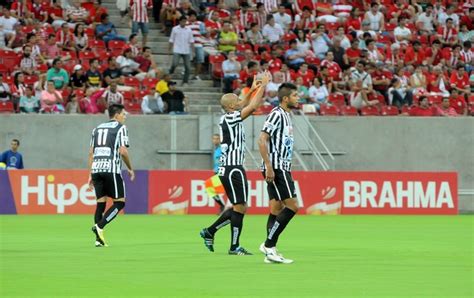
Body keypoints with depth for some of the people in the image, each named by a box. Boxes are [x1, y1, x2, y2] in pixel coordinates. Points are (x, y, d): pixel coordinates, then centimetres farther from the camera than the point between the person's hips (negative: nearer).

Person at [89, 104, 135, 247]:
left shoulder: (97, 129, 20)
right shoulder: (120, 128, 2)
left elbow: (91, 153, 17)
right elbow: (123, 151, -8)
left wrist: (90, 174, 19)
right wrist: (130, 169, 5)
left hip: (96, 169, 6)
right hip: (111, 169, -6)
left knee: (101, 202, 10)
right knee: (119, 202, 2)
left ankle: (99, 239, 5)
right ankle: (99, 227, -16)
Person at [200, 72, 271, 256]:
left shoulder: (229, 118, 13)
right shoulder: (230, 119, -12)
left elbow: (244, 106, 32)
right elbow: (252, 106, -16)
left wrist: (252, 90, 25)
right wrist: (263, 86, -9)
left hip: (229, 169, 10)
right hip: (232, 169, -10)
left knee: (239, 207, 15)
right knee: (240, 207, -6)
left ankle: (209, 232, 20)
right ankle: (234, 247, -2)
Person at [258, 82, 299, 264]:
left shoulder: (286, 116, 17)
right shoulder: (276, 114, -12)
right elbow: (262, 140, -19)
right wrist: (269, 166, -23)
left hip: (281, 168, 10)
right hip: (276, 168, -10)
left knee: (276, 209, 7)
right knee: (292, 206, -12)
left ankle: (270, 252, 7)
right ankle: (269, 245, -10)